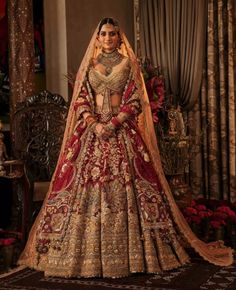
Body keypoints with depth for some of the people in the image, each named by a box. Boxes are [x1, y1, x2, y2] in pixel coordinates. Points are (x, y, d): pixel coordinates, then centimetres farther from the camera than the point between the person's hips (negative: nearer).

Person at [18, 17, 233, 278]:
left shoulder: (128, 64, 7)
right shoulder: (89, 65, 13)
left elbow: (135, 101, 0)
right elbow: (81, 100, 7)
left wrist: (113, 123, -13)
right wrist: (95, 124, -10)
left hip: (123, 131, -2)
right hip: (91, 132, 2)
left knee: (125, 187, -8)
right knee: (85, 186, -4)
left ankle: (127, 251, 0)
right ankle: (87, 252, 5)